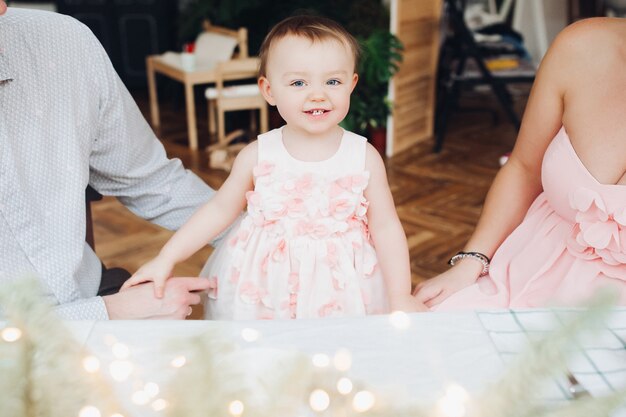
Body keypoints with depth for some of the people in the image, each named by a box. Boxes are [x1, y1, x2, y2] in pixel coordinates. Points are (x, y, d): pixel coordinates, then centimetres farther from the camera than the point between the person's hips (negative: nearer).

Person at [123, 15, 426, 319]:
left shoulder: (364, 157, -9)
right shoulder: (257, 156, -8)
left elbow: (385, 227, -4)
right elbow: (219, 209, 2)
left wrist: (400, 298, -9)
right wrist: (166, 259, -1)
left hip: (342, 292, 0)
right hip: (262, 290, 1)